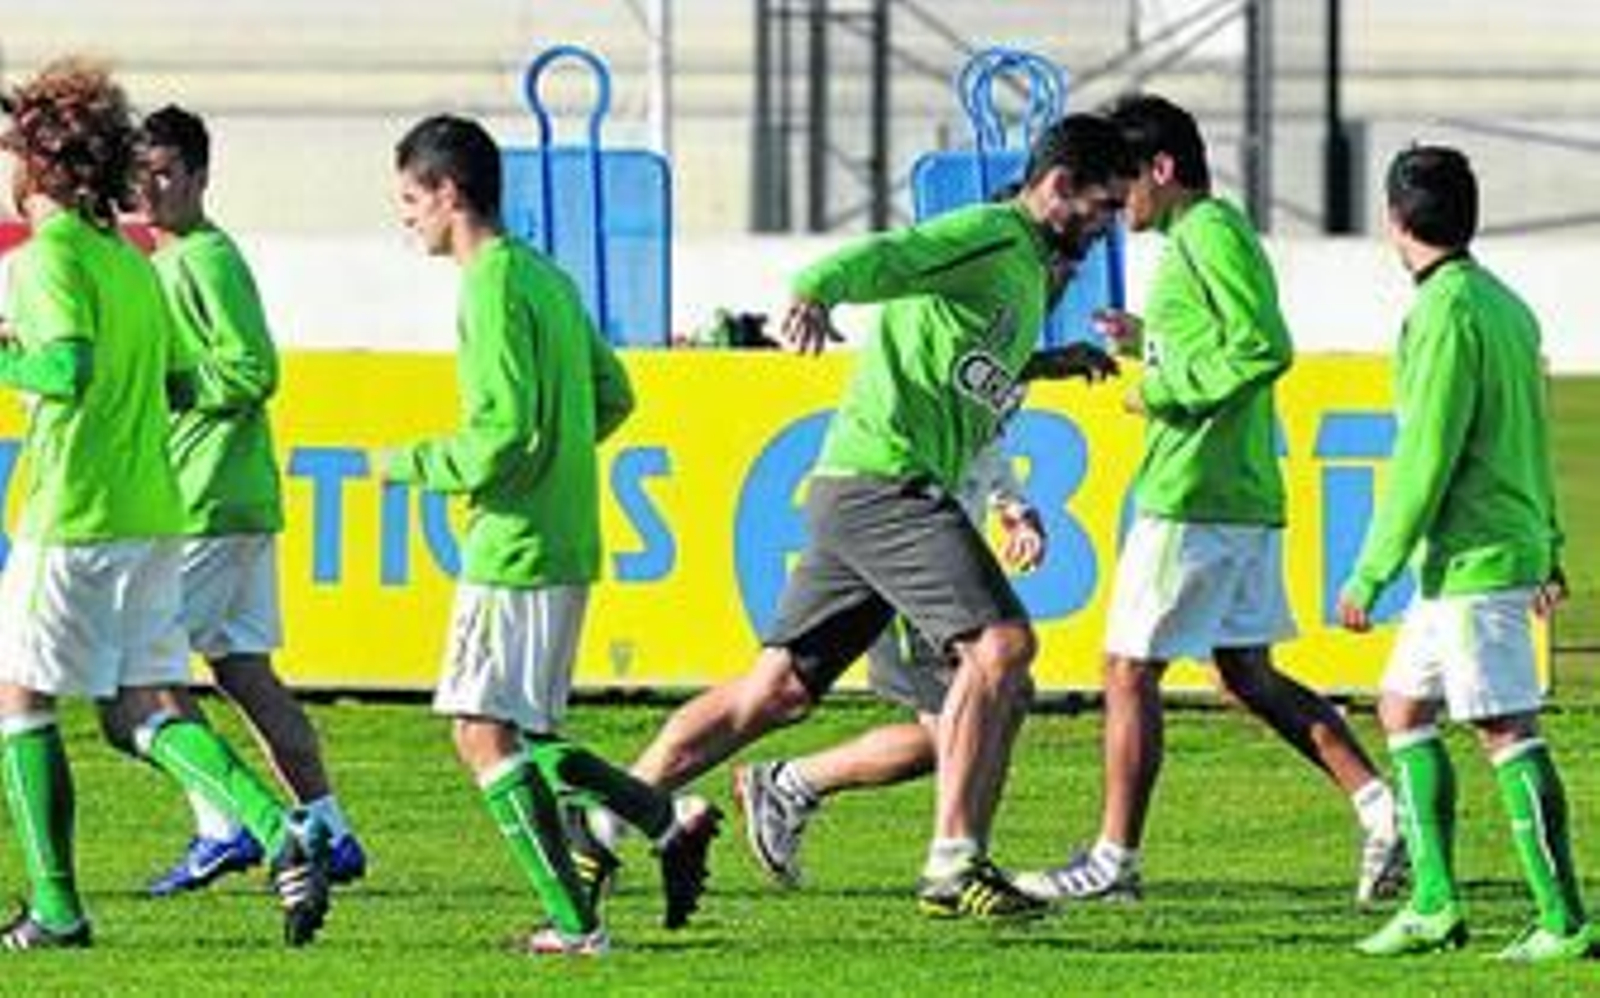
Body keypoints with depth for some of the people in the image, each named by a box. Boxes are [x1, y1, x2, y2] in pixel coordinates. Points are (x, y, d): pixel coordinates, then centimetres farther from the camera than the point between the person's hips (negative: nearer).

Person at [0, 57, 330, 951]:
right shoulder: (134, 263, 15)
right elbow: (180, 387, 21)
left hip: (76, 512, -8)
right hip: (153, 509, 8)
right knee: (145, 712, 8)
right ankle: (284, 833, -12)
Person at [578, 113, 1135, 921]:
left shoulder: (1032, 270, 23)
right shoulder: (990, 235, -7)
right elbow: (886, 259, -24)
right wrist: (815, 292, -43)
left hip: (857, 491, 10)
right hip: (885, 479, -10)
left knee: (777, 689, 9)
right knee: (1002, 643, -18)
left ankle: (601, 819, 12)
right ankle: (953, 864, -20)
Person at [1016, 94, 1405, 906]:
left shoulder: (1211, 235, -13)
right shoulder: (1206, 234, 17)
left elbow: (1265, 352, -23)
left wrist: (1165, 390, -15)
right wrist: (1149, 338, 18)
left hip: (1194, 498, -10)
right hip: (1245, 496, 10)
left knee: (1129, 670, -3)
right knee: (1247, 675, 12)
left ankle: (1114, 859, 1)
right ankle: (1378, 802, 4)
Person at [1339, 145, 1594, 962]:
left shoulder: (1446, 312, -16)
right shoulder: (1503, 304, 13)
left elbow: (1425, 458, -19)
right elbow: (1533, 437, 21)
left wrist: (1371, 573, -15)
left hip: (1475, 559, -10)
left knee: (1506, 729, -9)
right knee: (1403, 707, 15)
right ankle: (1434, 903, 14)